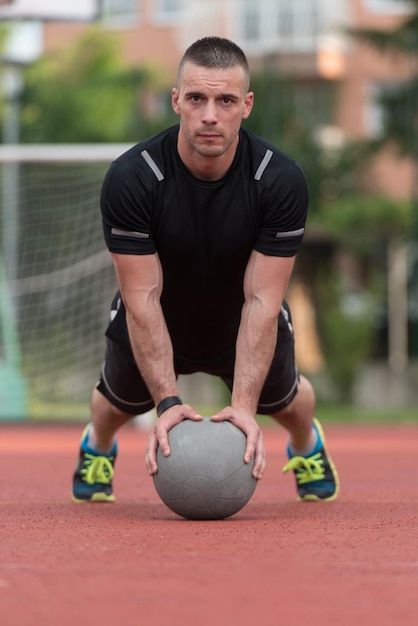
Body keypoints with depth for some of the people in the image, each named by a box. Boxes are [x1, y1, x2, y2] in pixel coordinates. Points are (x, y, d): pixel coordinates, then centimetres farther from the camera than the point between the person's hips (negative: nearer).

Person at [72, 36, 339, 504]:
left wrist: (243, 404, -37)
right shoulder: (129, 179, -34)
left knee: (284, 397, 8)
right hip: (157, 322, 0)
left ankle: (308, 446, 47)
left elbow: (261, 300, -30)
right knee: (119, 400, 13)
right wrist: (168, 402, -37)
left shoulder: (281, 180, -32)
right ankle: (97, 447, 51)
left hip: (242, 322, 1)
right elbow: (143, 298, -31)